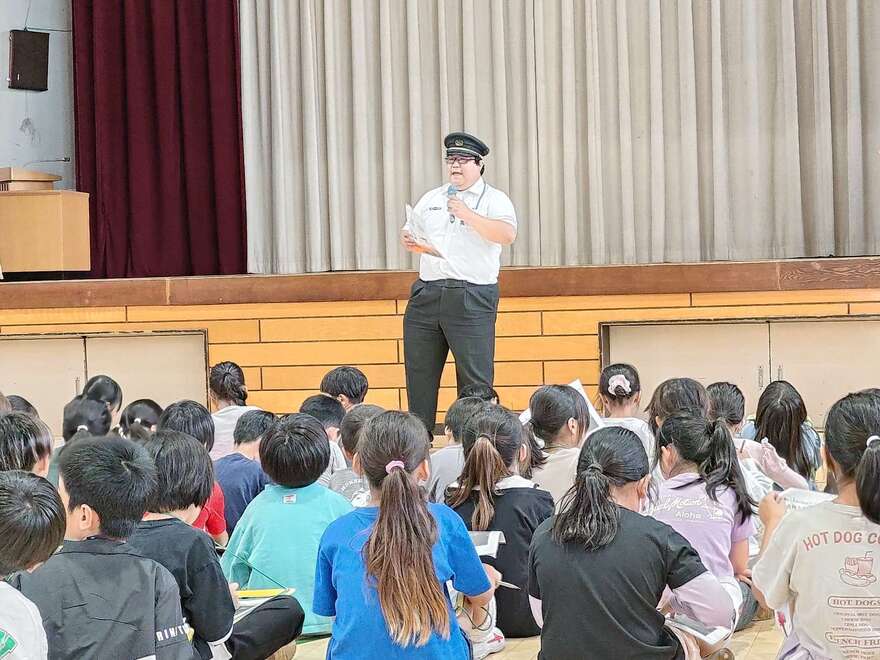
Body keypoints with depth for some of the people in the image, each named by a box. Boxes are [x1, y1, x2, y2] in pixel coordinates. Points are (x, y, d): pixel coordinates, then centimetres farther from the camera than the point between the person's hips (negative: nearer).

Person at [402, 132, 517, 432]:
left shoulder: (494, 200, 4)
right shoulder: (431, 199, 21)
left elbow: (507, 235, -13)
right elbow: (409, 235, 22)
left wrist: (468, 215, -17)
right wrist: (408, 241, -2)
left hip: (472, 299, -5)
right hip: (426, 294, 5)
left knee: (475, 379, -7)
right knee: (418, 374, 6)